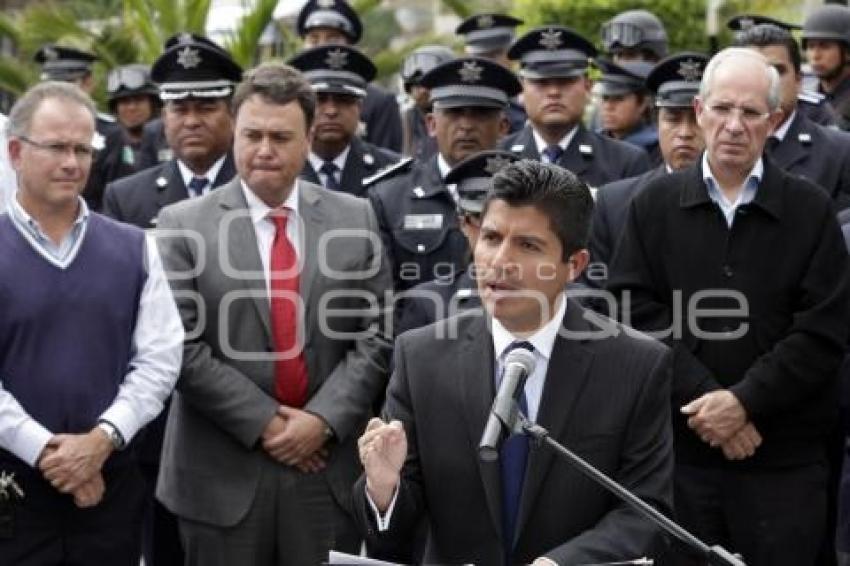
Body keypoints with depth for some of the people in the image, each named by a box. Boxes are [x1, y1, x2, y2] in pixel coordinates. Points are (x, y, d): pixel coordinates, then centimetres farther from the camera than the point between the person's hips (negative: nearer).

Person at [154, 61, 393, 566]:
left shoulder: (355, 219, 6)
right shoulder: (184, 225, -1)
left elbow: (377, 334, 2)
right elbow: (180, 347, -7)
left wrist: (323, 419, -10)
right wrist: (263, 422, -12)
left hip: (329, 469, 2)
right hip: (223, 475, -1)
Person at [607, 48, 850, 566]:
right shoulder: (654, 205, 6)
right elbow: (637, 310, -2)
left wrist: (745, 401, -14)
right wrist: (701, 397, -12)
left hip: (785, 459, -1)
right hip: (678, 446, 1)